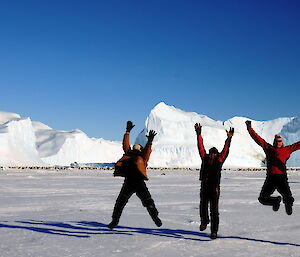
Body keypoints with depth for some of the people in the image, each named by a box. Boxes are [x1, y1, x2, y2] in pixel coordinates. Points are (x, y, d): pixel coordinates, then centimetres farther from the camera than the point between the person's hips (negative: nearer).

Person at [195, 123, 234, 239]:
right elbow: (201, 147, 5)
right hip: (204, 188, 2)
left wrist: (229, 138, -15)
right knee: (203, 207, 4)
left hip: (214, 189, -2)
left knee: (214, 211, -2)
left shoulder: (219, 160, 1)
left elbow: (225, 150, -6)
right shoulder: (205, 158, 7)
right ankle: (204, 221, 34)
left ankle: (214, 231, 3)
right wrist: (199, 134, 1)